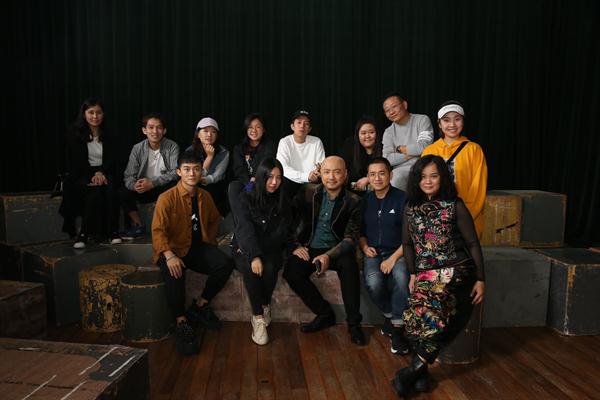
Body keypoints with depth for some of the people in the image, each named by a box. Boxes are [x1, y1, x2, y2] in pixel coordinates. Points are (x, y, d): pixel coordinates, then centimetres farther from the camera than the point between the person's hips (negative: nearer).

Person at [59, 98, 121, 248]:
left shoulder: (107, 136, 16)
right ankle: (84, 233, -30)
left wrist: (101, 173, -13)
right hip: (81, 176, -2)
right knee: (97, 188, -35)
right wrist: (92, 176, -19)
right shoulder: (74, 134, 5)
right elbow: (77, 161, -4)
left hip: (103, 173, 2)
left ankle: (113, 231, -32)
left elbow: (111, 160, 8)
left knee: (110, 187, -32)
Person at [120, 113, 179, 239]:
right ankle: (138, 225, 0)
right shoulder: (138, 149, -3)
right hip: (144, 190, 2)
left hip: (164, 188, -2)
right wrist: (134, 185, -32)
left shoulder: (172, 147, -9)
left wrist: (152, 183, -29)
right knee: (123, 192, -22)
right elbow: (129, 176, -7)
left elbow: (175, 172, -18)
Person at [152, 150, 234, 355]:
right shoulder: (167, 198, -10)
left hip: (199, 247, 5)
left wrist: (209, 240, 10)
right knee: (174, 273, -37)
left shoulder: (204, 196, 7)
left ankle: (200, 305, -1)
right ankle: (181, 322, -18)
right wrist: (169, 256, -30)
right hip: (173, 249, -5)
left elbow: (215, 219, 25)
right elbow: (158, 231, -16)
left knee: (225, 264, -21)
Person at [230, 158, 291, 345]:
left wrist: (261, 252, -16)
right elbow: (246, 229, -17)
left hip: (271, 250, 2)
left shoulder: (282, 203, 6)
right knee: (251, 268, -33)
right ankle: (258, 317, -21)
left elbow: (281, 234, -1)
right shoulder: (244, 198, -3)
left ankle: (265, 306, -5)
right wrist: (254, 256, -32)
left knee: (270, 267, -31)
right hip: (246, 250, -1)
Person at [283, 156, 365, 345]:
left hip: (336, 250, -1)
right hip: (309, 248, 2)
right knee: (291, 271, -27)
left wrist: (329, 256, -25)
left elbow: (351, 237, -9)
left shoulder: (353, 201, -2)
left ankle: (353, 322, -17)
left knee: (349, 264, -34)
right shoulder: (307, 193, 2)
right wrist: (296, 245, -7)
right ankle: (325, 313, -7)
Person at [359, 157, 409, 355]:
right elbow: (360, 231, 22)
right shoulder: (365, 200, 10)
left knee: (401, 277, -35)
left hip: (398, 253, -2)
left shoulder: (402, 199, -3)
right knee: (373, 283, -28)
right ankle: (389, 315, 3)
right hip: (373, 253, 3)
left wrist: (394, 258, -15)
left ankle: (397, 327, -15)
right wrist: (364, 246, 2)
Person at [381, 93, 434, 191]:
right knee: (395, 180, -32)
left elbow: (424, 147, -10)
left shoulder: (422, 120, 5)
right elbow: (387, 159, -1)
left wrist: (400, 149, 2)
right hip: (402, 169, 1)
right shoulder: (388, 132, 13)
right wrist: (414, 152, -6)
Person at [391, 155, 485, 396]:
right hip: (426, 274, 3)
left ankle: (416, 367, -15)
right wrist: (413, 274, 8)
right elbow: (407, 243, 19)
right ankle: (420, 373, -16)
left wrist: (480, 280, -1)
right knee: (415, 313, -27)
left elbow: (473, 244, 4)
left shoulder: (455, 206, 3)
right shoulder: (411, 207, 13)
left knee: (432, 311, -29)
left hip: (456, 272, -2)